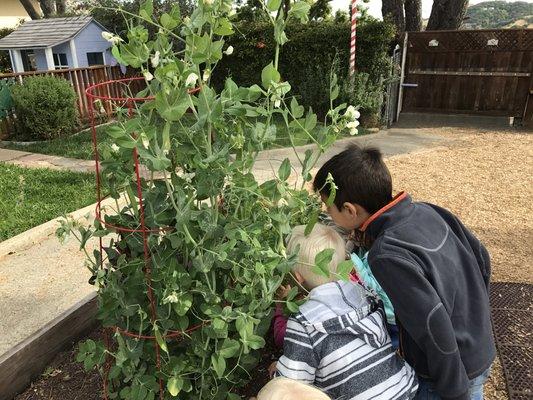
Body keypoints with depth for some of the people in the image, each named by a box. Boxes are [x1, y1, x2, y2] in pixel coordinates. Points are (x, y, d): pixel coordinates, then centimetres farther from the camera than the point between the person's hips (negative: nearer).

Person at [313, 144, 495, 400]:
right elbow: (482, 260, 3)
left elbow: (434, 327, -30)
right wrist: (475, 320, 14)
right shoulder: (428, 211, -8)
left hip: (453, 372, -7)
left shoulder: (387, 255, -31)